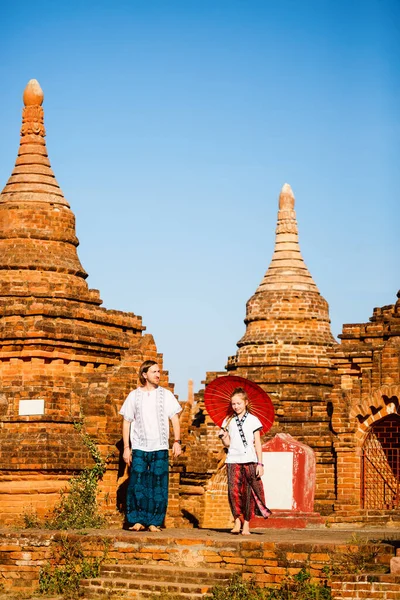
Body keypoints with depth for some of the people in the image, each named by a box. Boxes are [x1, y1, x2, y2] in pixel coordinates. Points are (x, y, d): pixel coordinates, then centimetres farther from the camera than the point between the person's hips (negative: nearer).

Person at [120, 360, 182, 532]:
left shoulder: (166, 395, 8)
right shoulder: (134, 395, 7)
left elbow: (175, 419, 8)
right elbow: (127, 422, 9)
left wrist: (177, 441, -3)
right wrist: (126, 447, 3)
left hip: (160, 447, 0)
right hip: (139, 448, 0)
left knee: (158, 486, -1)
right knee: (137, 485, -6)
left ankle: (154, 522, 5)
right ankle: (137, 520, 2)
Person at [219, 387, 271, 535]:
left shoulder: (253, 420, 6)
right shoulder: (228, 421, 12)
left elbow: (257, 443, 5)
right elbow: (227, 444, 12)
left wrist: (260, 463, 1)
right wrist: (223, 436, -9)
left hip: (250, 461, -1)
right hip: (233, 460, 2)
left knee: (249, 492, -4)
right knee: (233, 490, -11)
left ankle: (246, 523, 2)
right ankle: (237, 519, 1)